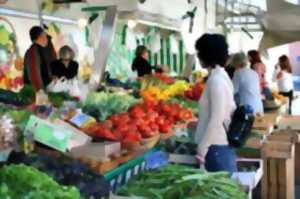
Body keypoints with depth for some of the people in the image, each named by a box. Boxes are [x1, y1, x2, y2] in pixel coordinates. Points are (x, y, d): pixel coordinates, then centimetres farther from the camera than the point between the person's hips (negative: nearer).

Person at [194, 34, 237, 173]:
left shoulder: (216, 80, -17)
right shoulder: (221, 76, 12)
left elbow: (216, 119, -21)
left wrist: (201, 148, -17)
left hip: (217, 146, -9)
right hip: (222, 143, 9)